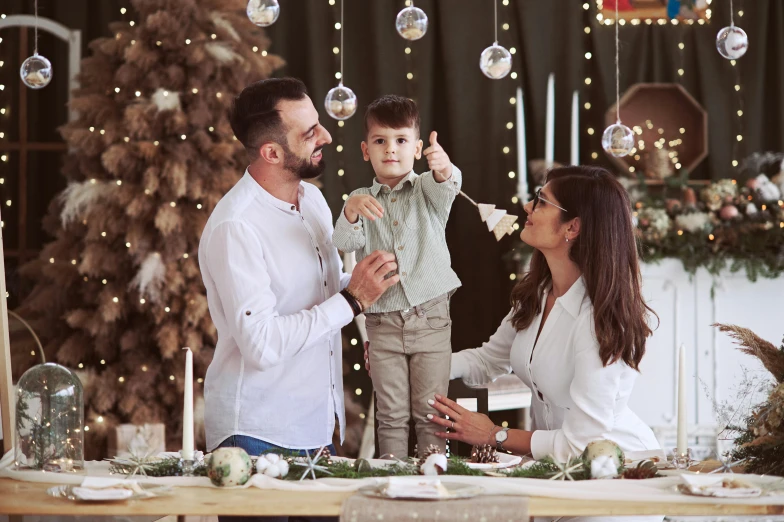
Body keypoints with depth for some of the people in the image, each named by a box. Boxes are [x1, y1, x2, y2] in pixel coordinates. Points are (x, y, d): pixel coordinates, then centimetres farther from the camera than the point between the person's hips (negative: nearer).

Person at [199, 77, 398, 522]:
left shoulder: (313, 199, 8)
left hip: (319, 430, 7)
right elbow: (262, 345, -25)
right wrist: (352, 301, -21)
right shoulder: (235, 227, -19)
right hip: (258, 439, -7)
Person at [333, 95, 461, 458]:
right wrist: (351, 212, -31)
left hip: (431, 320, -1)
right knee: (391, 414, 6)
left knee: (431, 412, 4)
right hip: (383, 323, 1)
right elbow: (345, 243, -9)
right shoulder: (362, 200, 7)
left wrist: (444, 169, -45)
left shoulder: (426, 190, 4)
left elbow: (447, 186, -20)